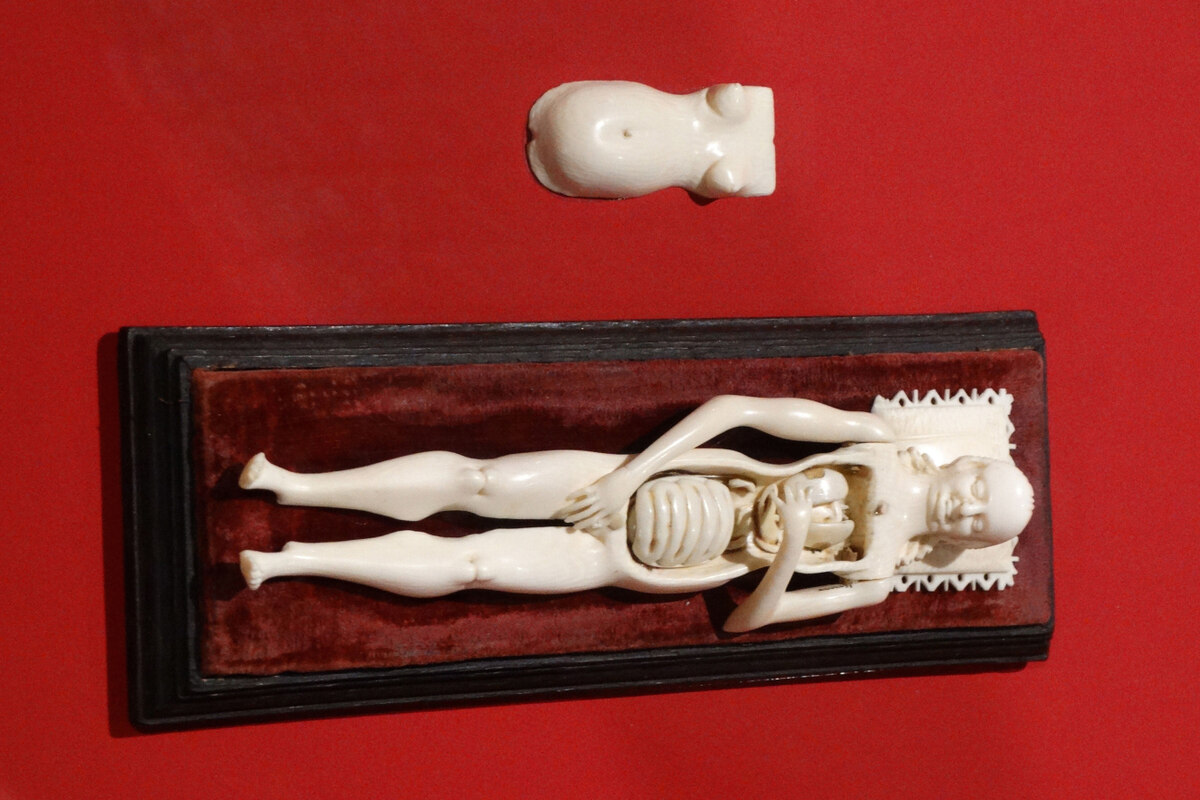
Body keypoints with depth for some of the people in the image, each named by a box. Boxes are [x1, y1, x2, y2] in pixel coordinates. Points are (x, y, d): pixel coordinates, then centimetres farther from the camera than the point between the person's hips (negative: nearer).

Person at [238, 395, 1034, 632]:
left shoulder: (875, 576, -2)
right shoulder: (881, 441, 0)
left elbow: (744, 622, -3)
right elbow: (731, 408, -4)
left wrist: (790, 552, -19)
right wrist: (631, 472, -11)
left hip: (640, 562, -2)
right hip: (634, 487, 2)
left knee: (471, 564, -12)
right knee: (473, 481, -15)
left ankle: (290, 559, -7)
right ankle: (294, 485, -8)